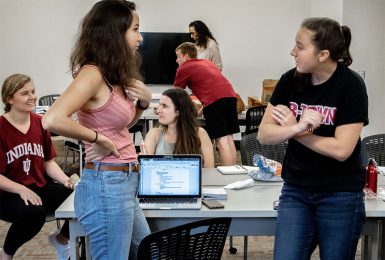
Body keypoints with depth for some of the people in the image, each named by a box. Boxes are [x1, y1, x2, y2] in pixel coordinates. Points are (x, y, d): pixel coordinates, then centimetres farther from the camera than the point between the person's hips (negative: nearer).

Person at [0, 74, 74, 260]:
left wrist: (65, 180, -9)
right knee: (34, 212, -38)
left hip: (41, 189, 5)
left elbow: (48, 162, 9)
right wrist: (22, 190, -26)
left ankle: (61, 238, 12)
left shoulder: (39, 122, 5)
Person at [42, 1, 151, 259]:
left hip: (124, 183, 10)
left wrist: (144, 102, 6)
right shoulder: (92, 73, -17)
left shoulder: (113, 76, 10)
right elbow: (52, 120, -32)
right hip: (107, 184, -10)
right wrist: (98, 138, -19)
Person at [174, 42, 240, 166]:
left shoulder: (183, 68, 9)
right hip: (230, 94, 7)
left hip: (213, 100, -7)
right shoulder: (207, 63, 30)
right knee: (228, 138, 11)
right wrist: (203, 106, 53)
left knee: (221, 140, -6)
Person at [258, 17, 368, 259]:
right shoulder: (290, 80, -3)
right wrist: (298, 127, -24)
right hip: (295, 191, 3)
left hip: (341, 195, -3)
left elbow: (341, 149, -20)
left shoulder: (351, 86, -14)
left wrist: (291, 129, -12)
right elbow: (264, 134, -5)